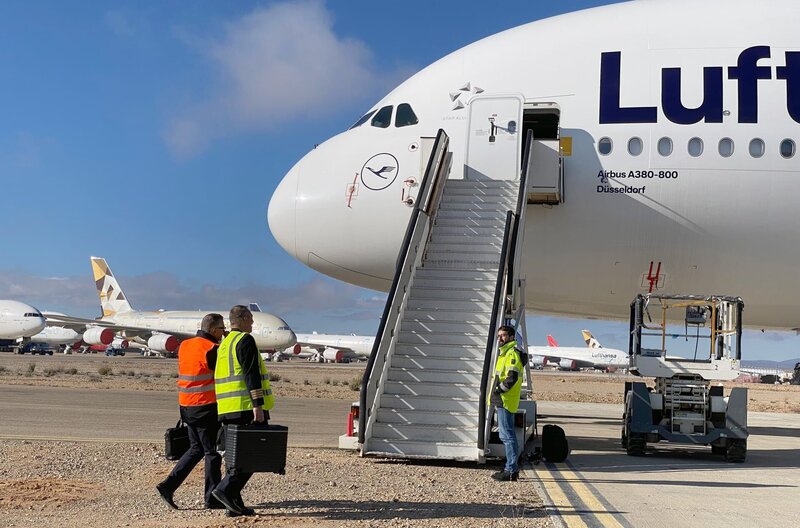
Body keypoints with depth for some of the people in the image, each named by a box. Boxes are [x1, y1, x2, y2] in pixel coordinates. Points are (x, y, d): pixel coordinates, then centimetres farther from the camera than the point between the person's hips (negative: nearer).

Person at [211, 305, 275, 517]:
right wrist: (258, 405, -21)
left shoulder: (224, 344, 21)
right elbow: (251, 374, -16)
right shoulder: (246, 341, -7)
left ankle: (235, 504, 10)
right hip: (246, 408, -9)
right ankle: (226, 489, -15)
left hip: (227, 409, 9)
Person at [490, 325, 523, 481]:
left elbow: (512, 378, -23)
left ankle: (511, 470, -7)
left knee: (507, 435, -9)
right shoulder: (505, 352, 20)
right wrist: (497, 394, 17)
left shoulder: (512, 353, -12)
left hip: (505, 402, -11)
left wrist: (498, 390, -13)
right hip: (501, 401, 11)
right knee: (507, 435, 14)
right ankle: (511, 468, 20)